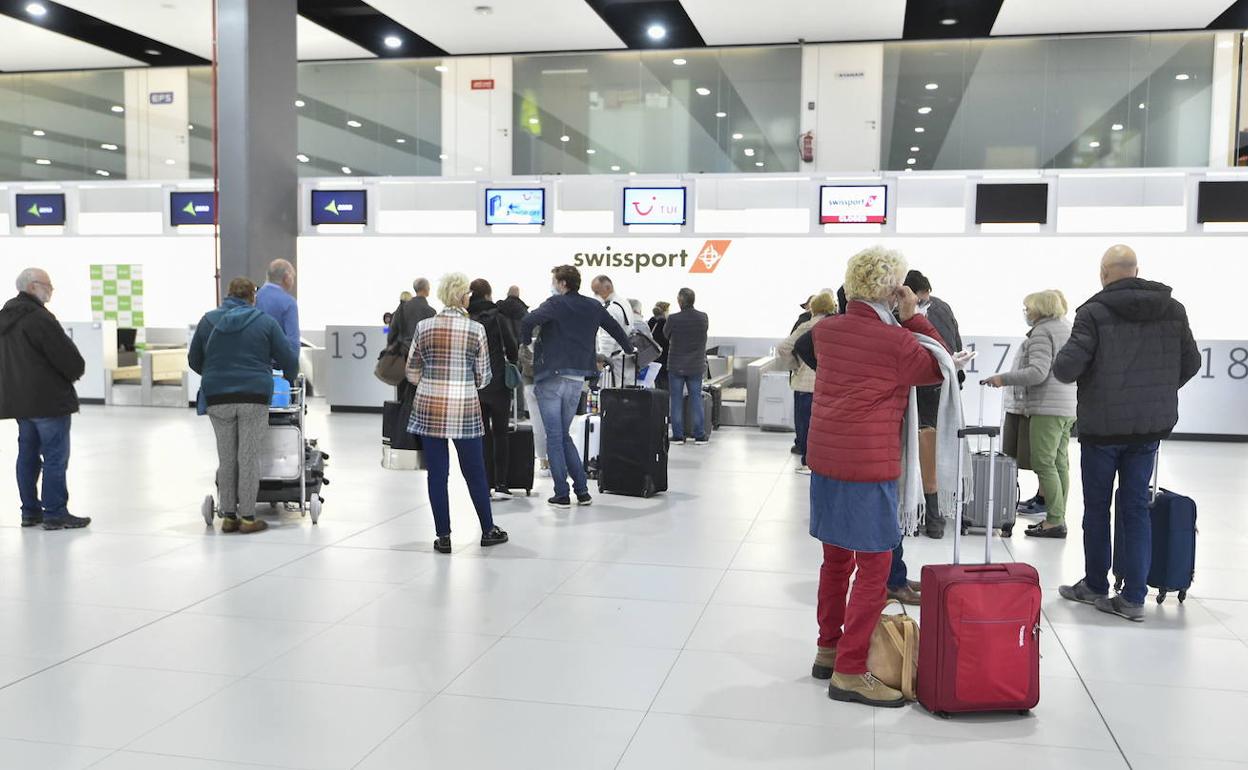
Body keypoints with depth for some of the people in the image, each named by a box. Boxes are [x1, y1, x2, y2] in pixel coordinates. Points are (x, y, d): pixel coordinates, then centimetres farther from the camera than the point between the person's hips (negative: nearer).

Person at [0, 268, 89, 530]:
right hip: (49, 399, -9)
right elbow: (68, 357, -18)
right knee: (55, 456, -5)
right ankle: (55, 513, -3)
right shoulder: (39, 318, -17)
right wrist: (76, 372, 3)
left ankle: (30, 511, 19)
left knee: (28, 454, 14)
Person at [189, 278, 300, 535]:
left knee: (226, 459, 9)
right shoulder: (265, 321, 2)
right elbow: (288, 358, 4)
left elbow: (194, 360, 16)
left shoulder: (208, 320, 9)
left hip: (218, 397, 2)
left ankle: (229, 516, 13)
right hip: (254, 397, -2)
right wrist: (291, 378, 25)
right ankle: (248, 518, 3)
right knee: (249, 458, 0)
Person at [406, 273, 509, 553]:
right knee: (475, 472, 12)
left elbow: (412, 372, 6)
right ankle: (488, 530, 23)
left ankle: (443, 536, 11)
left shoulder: (424, 327, -1)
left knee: (437, 474, 7)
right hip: (465, 409, -1)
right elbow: (483, 377, -1)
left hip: (429, 409, 1)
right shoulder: (476, 330, -6)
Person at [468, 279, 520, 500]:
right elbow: (512, 347, -4)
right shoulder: (497, 318, -7)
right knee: (500, 434, 5)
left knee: (482, 434, 9)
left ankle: (486, 484, 8)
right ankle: (500, 484, 2)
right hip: (497, 382, -2)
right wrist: (511, 362, 17)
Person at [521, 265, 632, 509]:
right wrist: (630, 351, 43)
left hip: (551, 377, -5)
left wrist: (526, 343, -3)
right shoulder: (594, 307, 11)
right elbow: (615, 328, 26)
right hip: (577, 379, 5)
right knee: (564, 435, 17)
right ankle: (582, 491, 13)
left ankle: (562, 494, 0)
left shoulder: (556, 304, -6)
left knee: (554, 436, 1)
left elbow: (528, 321, -23)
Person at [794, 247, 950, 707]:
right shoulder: (896, 341, -14)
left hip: (825, 458, 8)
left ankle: (828, 651, 29)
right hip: (869, 466, -7)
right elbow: (941, 368, 2)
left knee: (836, 559, 18)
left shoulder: (825, 329, 4)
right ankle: (849, 672, 1)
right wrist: (914, 318, 0)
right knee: (874, 567, 0)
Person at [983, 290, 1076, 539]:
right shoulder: (1067, 328, 19)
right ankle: (1057, 518, 14)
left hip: (1047, 408, -10)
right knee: (1059, 463, 10)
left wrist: (1003, 379, -13)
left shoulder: (1042, 332, -10)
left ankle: (1055, 520, -7)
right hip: (1068, 408, 10)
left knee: (1044, 464, -7)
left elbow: (1037, 373, -20)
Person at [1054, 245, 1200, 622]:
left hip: (1103, 426, -4)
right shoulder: (1173, 310, 2)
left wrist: (1061, 361, 4)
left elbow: (1065, 368, -20)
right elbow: (1191, 363, 10)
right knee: (1136, 508, 9)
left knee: (1097, 508, 10)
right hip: (1151, 426, 4)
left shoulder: (1094, 312, -15)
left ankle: (1095, 587, 22)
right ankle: (1134, 597, 8)